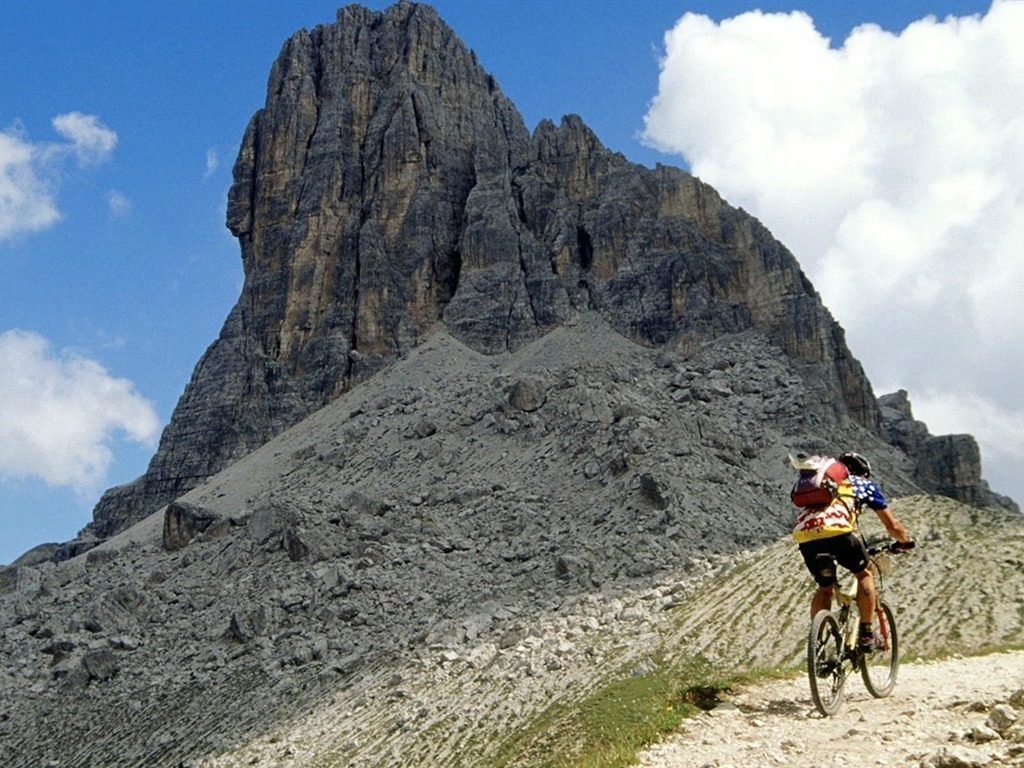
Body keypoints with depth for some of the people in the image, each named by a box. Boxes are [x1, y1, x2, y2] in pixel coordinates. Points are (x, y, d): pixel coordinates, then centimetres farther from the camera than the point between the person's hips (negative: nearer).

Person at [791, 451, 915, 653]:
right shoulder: (865, 484, 28)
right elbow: (892, 525, 31)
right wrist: (905, 541, 50)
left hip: (803, 533, 4)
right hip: (836, 530, -4)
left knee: (825, 587, 25)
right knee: (864, 574, 22)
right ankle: (866, 633, 16)